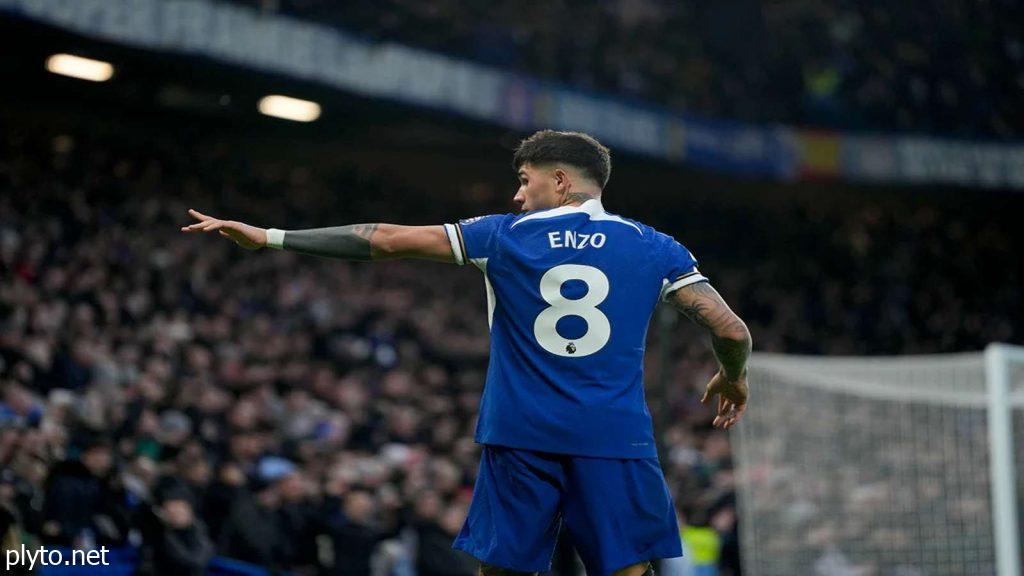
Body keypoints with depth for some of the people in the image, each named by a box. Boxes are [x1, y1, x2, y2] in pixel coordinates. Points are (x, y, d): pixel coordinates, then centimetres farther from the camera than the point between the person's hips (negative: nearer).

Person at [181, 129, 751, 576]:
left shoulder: (505, 235, 6)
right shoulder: (655, 247, 6)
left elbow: (387, 239, 5)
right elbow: (732, 330, 2)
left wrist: (268, 237, 11)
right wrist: (733, 377, 26)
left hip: (521, 439, 1)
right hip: (616, 441, -1)